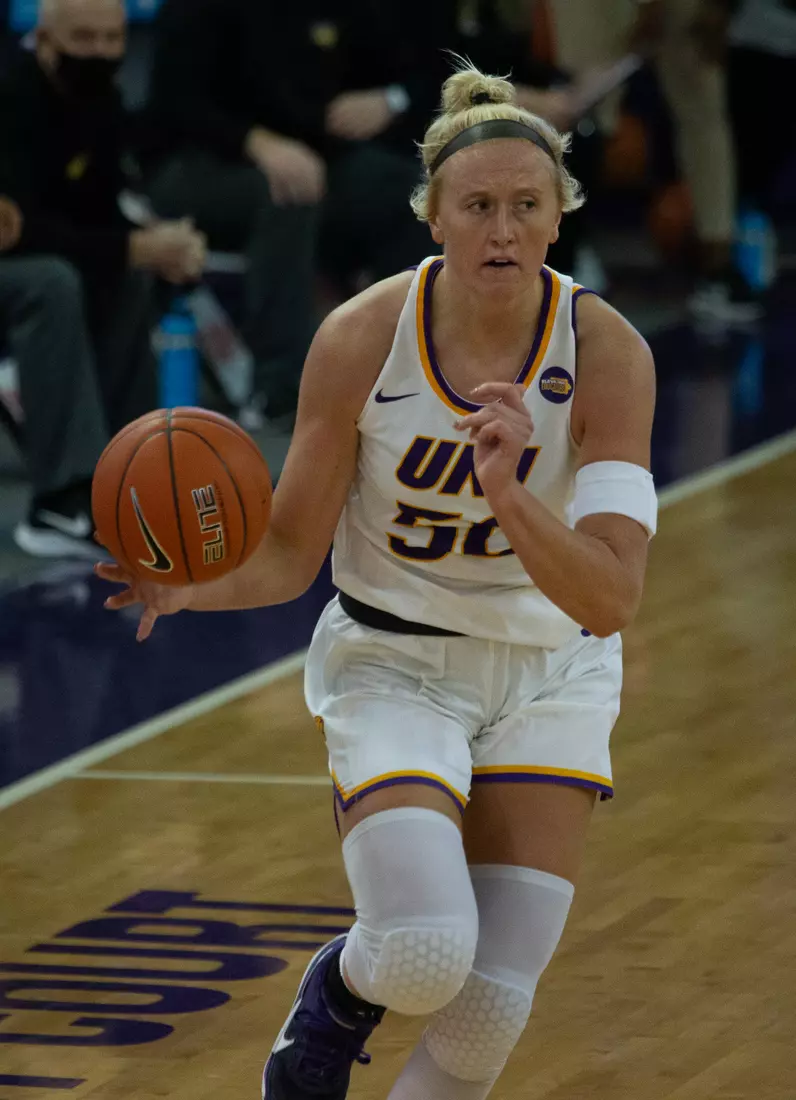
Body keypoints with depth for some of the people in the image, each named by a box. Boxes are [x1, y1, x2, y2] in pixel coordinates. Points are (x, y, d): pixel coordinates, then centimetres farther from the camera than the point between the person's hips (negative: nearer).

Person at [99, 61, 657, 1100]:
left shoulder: (607, 353, -18)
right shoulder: (362, 339, -17)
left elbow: (610, 598, -26)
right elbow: (289, 555, -8)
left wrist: (510, 498, -42)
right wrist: (192, 586, -29)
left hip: (550, 675, 1)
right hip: (394, 666, -1)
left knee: (491, 1011, -8)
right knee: (424, 956, -24)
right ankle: (335, 994, 13)